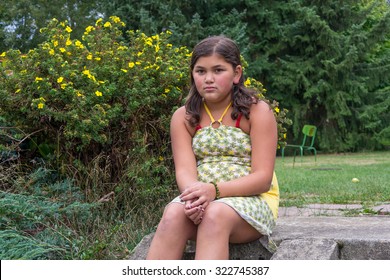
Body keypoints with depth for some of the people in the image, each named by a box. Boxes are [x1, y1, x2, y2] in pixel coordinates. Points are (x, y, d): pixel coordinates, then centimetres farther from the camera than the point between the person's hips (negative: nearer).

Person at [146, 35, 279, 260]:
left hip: (252, 200, -2)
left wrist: (214, 190, -26)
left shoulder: (257, 111, -2)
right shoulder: (184, 118, 7)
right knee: (174, 214, -31)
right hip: (201, 200, 3)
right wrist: (194, 195, -31)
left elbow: (263, 178, -10)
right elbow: (184, 170, -5)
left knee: (215, 215, -35)